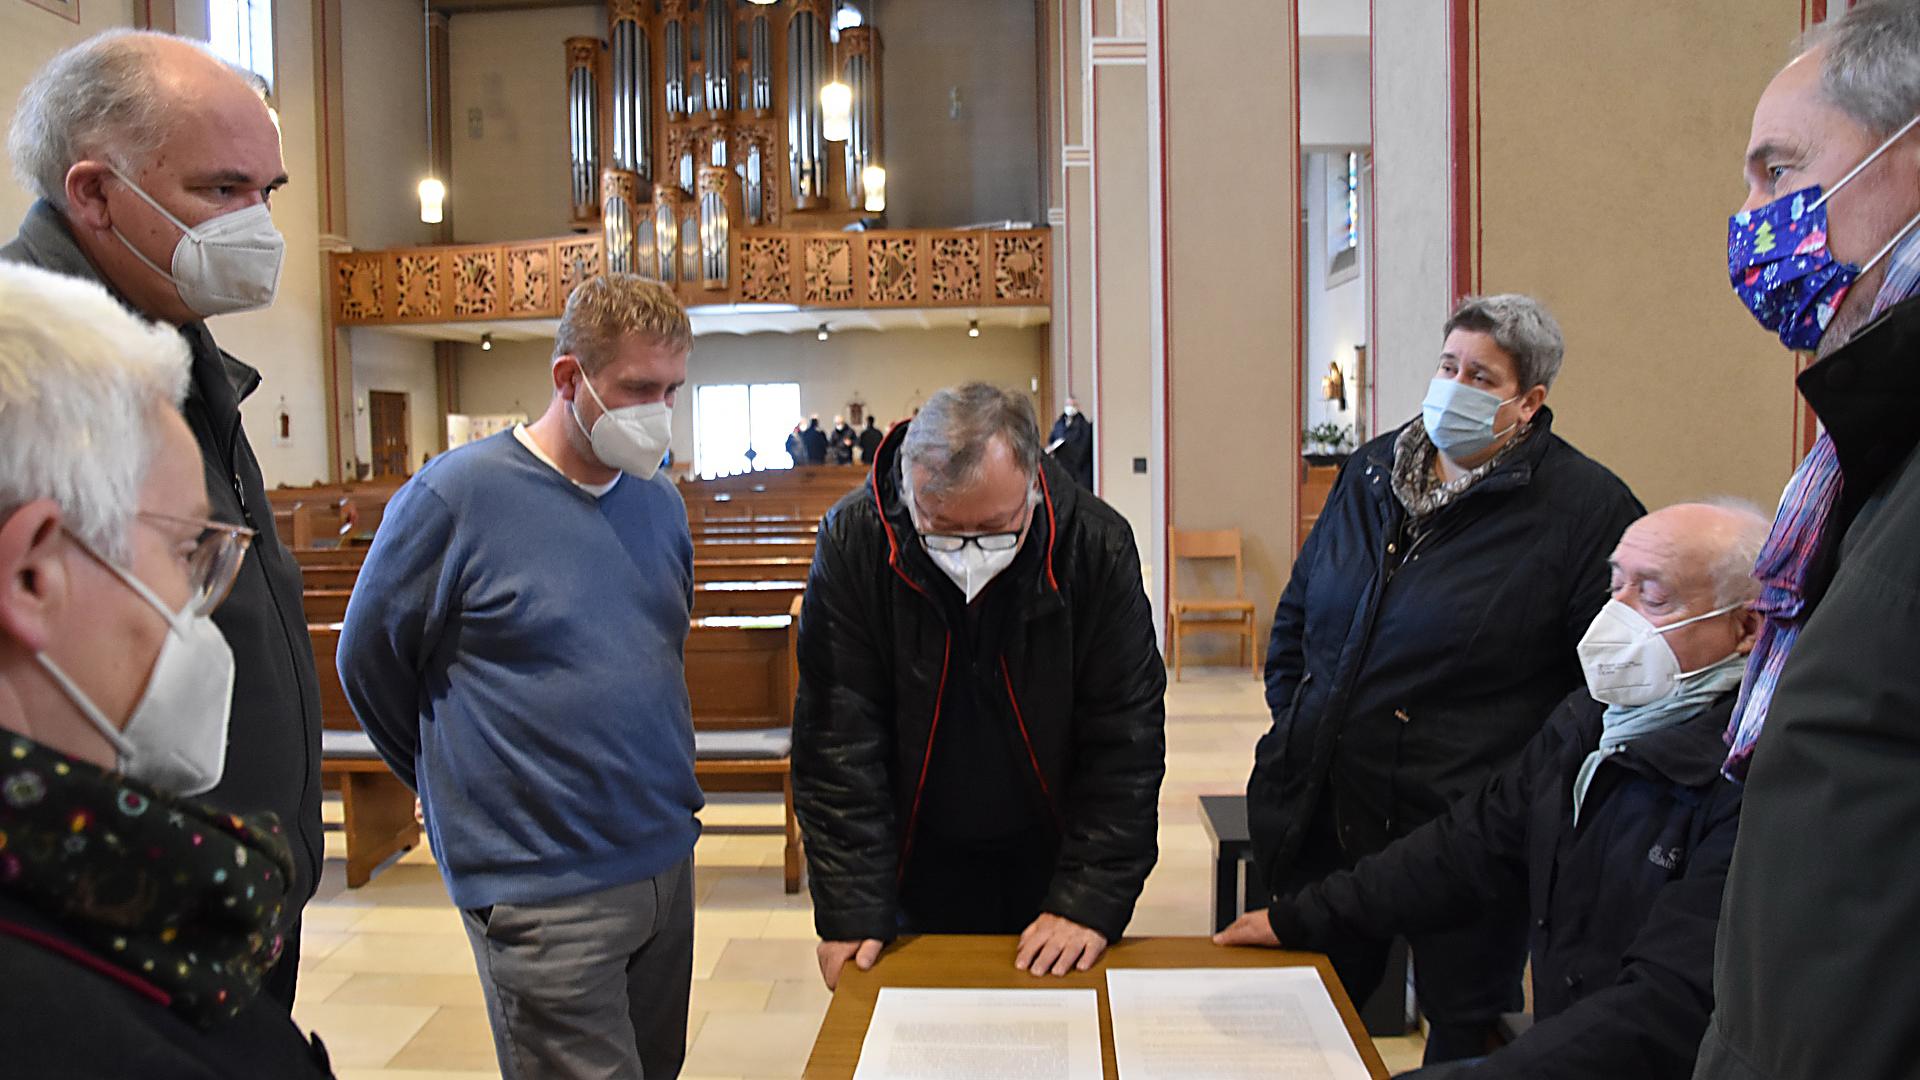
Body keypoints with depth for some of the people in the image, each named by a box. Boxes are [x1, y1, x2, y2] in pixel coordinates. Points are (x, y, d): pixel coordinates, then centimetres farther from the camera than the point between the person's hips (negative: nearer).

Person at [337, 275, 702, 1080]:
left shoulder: (660, 501, 6)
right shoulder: (453, 495, -13)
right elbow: (367, 662, -2)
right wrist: (466, 786, 6)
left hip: (666, 857, 7)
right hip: (543, 888, -6)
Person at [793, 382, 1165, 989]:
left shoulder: (1097, 546, -19)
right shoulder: (851, 542, -19)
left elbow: (1124, 741, -15)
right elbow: (838, 740, -18)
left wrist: (1091, 901, -20)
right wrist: (852, 912, -20)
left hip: (1047, 858, 0)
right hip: (918, 863, 0)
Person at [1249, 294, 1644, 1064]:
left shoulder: (1586, 509, -9)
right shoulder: (1370, 473, 9)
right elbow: (1296, 616, 18)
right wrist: (1292, 724, 12)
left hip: (1465, 826, -5)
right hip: (1325, 812, 5)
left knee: (1464, 1027, 12)